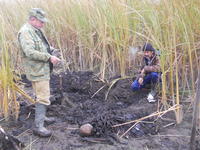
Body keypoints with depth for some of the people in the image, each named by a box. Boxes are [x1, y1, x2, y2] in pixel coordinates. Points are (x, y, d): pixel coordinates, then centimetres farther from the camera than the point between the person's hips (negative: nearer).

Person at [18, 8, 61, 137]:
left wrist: (51, 51, 2)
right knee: (43, 98, -11)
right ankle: (38, 126, -6)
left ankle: (41, 117, 35)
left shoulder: (36, 30, 12)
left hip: (43, 69, 10)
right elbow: (30, 52, -29)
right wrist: (49, 57, -25)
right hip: (37, 71, -10)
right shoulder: (26, 32, -19)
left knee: (42, 94, 20)